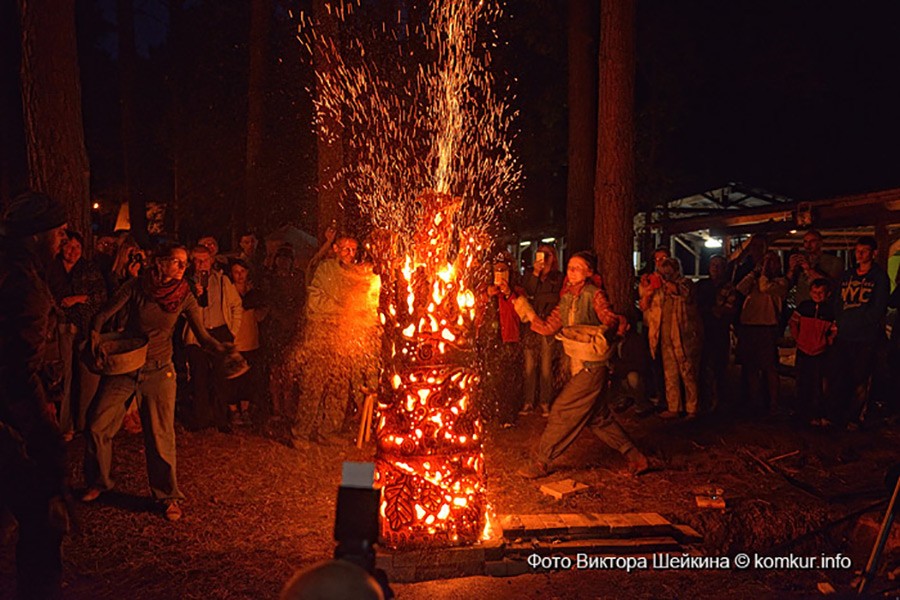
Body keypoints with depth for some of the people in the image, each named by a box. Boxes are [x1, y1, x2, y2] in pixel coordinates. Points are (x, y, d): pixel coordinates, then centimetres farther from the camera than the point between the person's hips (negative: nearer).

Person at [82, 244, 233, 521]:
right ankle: (98, 483, 29)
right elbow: (103, 315, -3)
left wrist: (223, 348, -25)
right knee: (96, 425, 5)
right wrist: (95, 335, -21)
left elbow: (203, 335, -7)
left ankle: (167, 496, 15)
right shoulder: (136, 287, -11)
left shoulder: (184, 296, -9)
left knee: (161, 434, -2)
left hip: (159, 370, -1)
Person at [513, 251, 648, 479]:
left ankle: (543, 462, 5)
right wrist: (528, 314, 0)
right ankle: (635, 458, 24)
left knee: (562, 410, -6)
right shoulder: (567, 298, 12)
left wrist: (612, 326, -36)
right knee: (599, 417, 14)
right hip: (578, 365, 8)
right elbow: (548, 327, 9)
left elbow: (610, 319, -18)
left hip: (591, 366, -8)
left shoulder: (594, 294, -9)